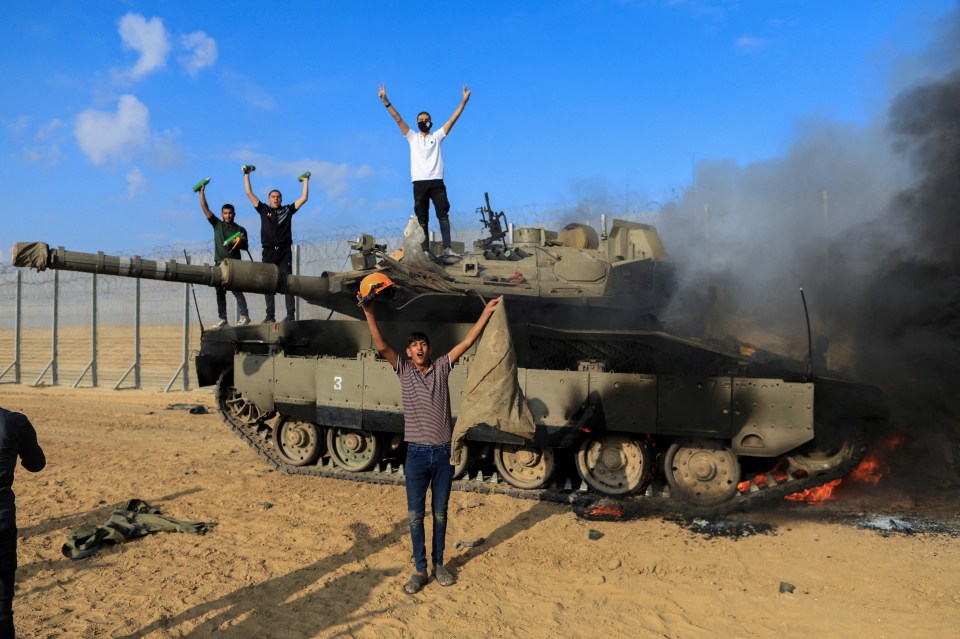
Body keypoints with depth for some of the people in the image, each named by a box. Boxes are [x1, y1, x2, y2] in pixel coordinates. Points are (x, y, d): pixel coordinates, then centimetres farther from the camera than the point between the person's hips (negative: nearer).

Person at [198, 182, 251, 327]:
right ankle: (222, 319, 4)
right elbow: (205, 209, 11)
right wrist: (202, 192, 7)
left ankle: (244, 316, -12)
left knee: (237, 290, -12)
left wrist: (238, 243, -16)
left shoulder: (240, 230, 9)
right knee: (220, 292, 2)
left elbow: (245, 246, 5)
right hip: (219, 263, 4)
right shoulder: (217, 224, 15)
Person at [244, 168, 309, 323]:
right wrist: (246, 175, 17)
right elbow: (249, 193, 15)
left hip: (284, 251, -1)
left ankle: (290, 314, -8)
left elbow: (303, 198, 12)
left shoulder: (287, 210, 13)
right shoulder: (263, 210, 15)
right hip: (269, 252, 1)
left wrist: (306, 181, 16)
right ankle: (270, 315, 1)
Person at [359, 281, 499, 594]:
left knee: (440, 513, 13)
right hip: (417, 453, -1)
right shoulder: (404, 370, 2)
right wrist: (369, 314, -22)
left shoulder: (441, 367, 4)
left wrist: (487, 311, -3)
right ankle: (420, 569, 18)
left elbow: (467, 342, 1)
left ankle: (438, 564, 28)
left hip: (443, 452, 1)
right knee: (415, 515, 6)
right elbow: (381, 346, -10)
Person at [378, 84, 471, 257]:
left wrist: (464, 101, 1)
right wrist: (386, 101, 0)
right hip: (419, 183, 1)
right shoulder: (412, 137, 16)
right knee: (422, 219, 1)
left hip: (436, 182, -1)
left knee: (443, 216, -6)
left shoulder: (437, 137, 14)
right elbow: (398, 119, 9)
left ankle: (447, 248, -9)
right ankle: (425, 251, 0)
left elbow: (453, 119, 8)